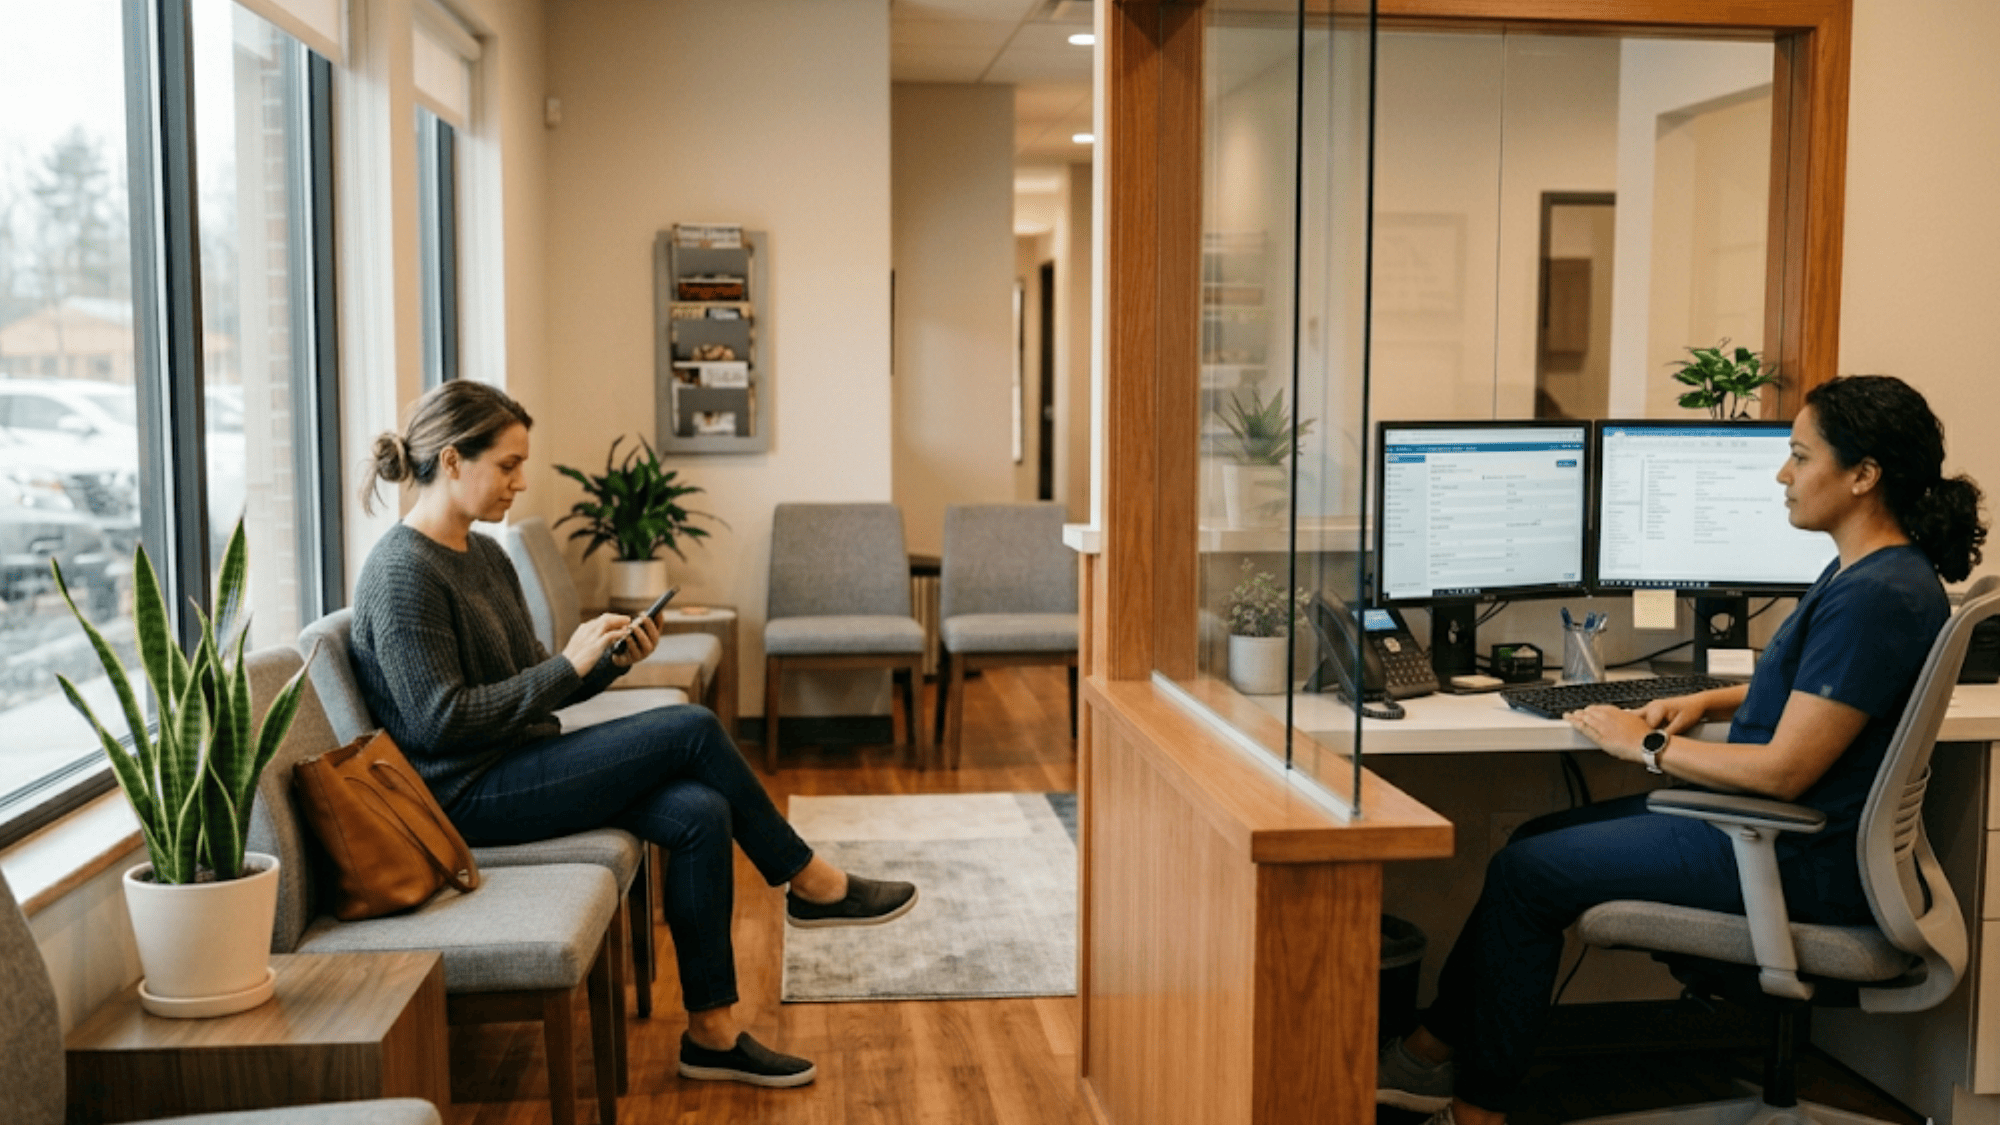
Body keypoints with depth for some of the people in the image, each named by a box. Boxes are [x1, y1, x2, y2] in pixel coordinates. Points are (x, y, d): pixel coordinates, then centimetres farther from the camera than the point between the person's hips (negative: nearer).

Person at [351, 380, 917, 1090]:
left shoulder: (485, 556, 13)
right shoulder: (401, 574, -16)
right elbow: (440, 721, -21)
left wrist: (610, 660, -2)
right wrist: (568, 664, -18)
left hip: (518, 767, 9)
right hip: (467, 795, -9)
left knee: (700, 814, -13)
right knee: (691, 729, -17)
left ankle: (712, 1032, -7)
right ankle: (810, 884, 2)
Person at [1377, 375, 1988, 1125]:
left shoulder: (1879, 596, -25)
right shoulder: (1863, 570, 7)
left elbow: (1785, 770, -26)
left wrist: (1647, 748, -14)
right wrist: (1706, 701, 9)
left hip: (1799, 863, -11)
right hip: (1783, 832, 11)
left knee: (1526, 873, -8)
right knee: (1538, 838, 11)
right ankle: (1434, 1051, 17)